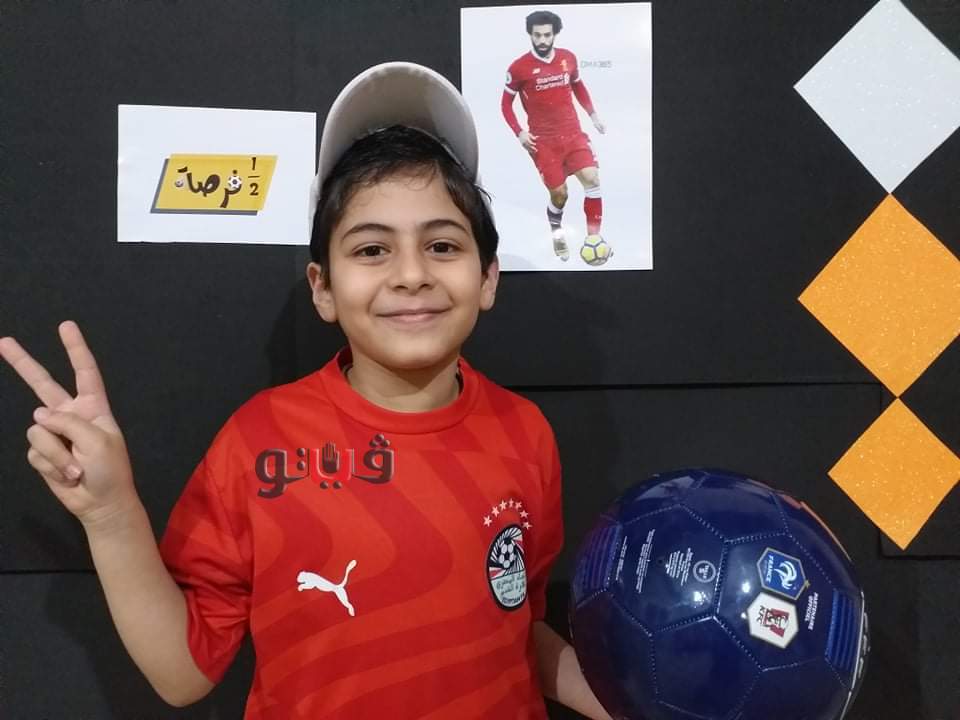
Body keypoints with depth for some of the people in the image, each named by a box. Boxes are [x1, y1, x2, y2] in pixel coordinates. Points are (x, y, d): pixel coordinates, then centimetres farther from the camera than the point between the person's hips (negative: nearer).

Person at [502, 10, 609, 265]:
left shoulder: (568, 58, 2)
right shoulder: (519, 68, -9)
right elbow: (506, 103, 2)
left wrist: (593, 114, 14)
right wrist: (519, 133, -9)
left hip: (573, 134, 3)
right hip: (543, 141, -3)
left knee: (592, 179, -16)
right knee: (559, 194, 0)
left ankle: (594, 239, -6)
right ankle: (557, 233, 32)